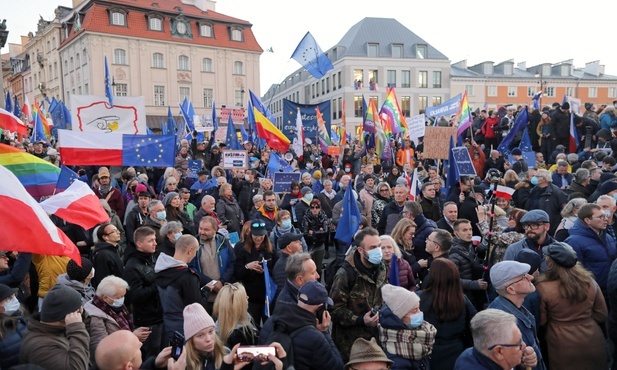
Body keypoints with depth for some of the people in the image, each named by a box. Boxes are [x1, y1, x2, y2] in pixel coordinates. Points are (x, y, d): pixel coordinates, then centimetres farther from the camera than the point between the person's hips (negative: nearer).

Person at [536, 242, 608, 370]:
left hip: (563, 347, -3)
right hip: (593, 342, 3)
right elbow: (602, 315, 2)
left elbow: (541, 321, -7)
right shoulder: (589, 281, -11)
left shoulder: (543, 288, -21)